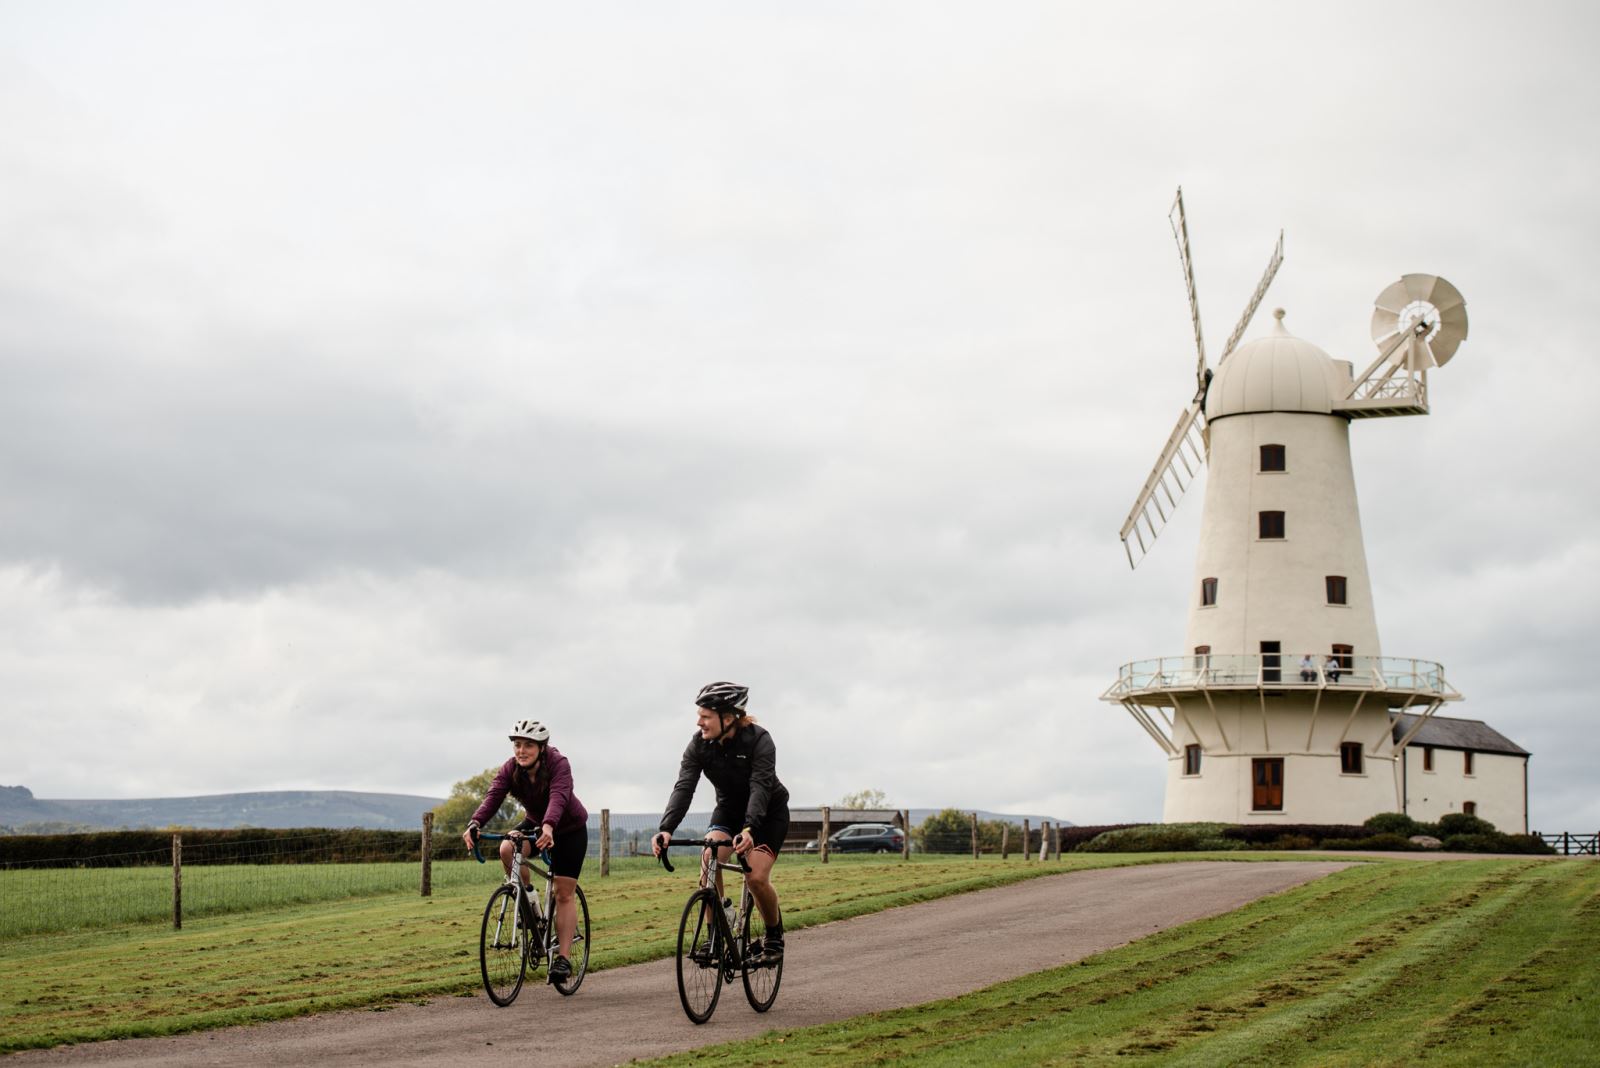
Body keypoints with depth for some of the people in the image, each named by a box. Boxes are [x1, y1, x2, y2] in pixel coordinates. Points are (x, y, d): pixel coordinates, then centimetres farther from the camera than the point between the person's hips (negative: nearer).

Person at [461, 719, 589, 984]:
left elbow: (559, 797, -47)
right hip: (534, 823, 4)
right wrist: (474, 824, -52)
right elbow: (493, 797, -32)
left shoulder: (558, 765, -30)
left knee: (564, 893, -9)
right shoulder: (510, 769, -18)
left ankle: (563, 957, -3)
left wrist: (548, 827, -66)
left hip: (570, 828, -4)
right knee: (507, 849, -28)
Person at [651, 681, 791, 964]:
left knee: (756, 877, -20)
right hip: (729, 808, 4)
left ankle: (774, 938, 6)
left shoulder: (758, 740, -28)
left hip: (769, 813, -4)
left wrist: (749, 829, -54)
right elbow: (684, 787, -26)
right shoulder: (699, 743, -17)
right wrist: (666, 829, -41)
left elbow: (760, 787, -38)